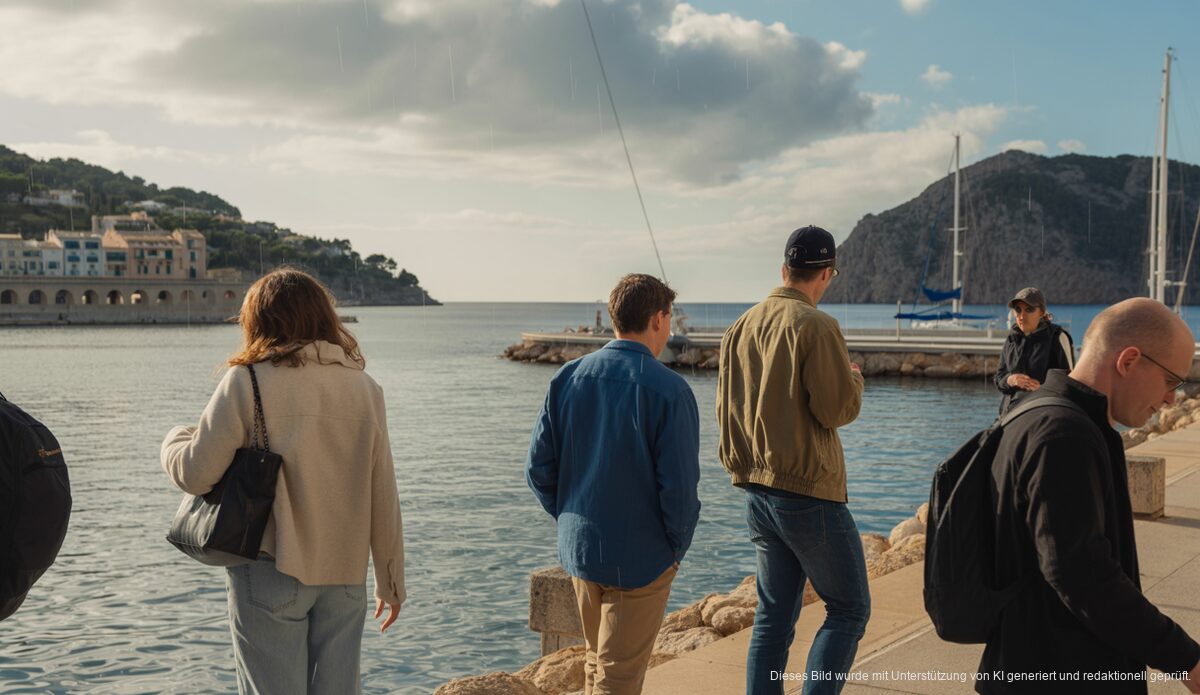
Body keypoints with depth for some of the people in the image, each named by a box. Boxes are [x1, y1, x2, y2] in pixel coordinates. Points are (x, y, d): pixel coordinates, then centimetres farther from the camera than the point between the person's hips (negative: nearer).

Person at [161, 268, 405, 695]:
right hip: (345, 577, 4)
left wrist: (174, 440, 16)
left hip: (272, 569, -3)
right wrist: (391, 582, 15)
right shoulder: (364, 387, 4)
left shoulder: (248, 381, -7)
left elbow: (196, 475, -7)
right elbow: (383, 499, 5)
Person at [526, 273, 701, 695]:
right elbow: (679, 488, -18)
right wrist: (677, 548, -2)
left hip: (578, 548, 5)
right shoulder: (669, 390, -17)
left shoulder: (569, 378, -3)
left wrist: (572, 521, 12)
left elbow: (539, 468, 0)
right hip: (642, 558, -5)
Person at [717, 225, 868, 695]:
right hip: (809, 492, -7)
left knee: (773, 615, 14)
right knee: (849, 610, 4)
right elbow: (838, 409, -15)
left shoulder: (741, 327, 9)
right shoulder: (816, 326, -14)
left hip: (756, 492, 7)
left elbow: (725, 409, 15)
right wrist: (855, 378, 4)